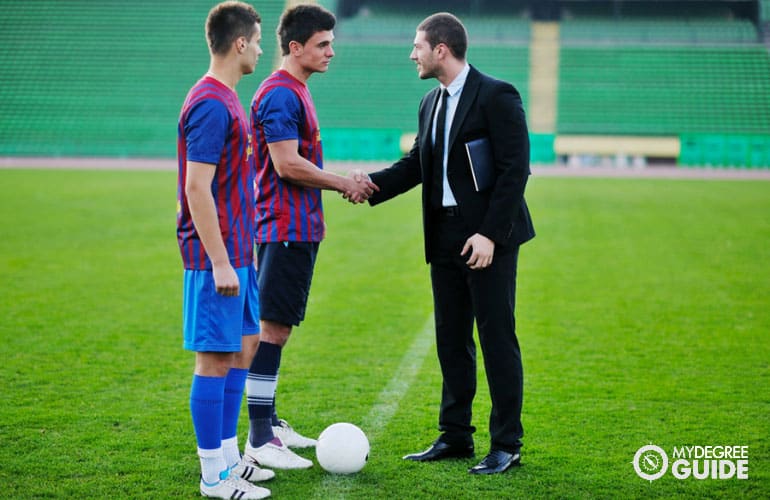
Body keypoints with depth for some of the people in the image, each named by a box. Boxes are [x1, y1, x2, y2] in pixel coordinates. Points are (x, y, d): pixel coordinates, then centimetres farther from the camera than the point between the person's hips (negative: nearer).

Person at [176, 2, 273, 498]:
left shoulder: (226, 100, 14)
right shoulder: (211, 105, -17)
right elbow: (196, 188, -21)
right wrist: (220, 262, -21)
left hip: (237, 253, 10)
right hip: (218, 258, -10)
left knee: (243, 349, 15)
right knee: (216, 360, -3)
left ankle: (228, 455, 25)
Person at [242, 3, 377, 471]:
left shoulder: (296, 91, 17)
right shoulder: (280, 94, -14)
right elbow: (287, 164, -21)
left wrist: (344, 184, 11)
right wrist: (343, 183, -11)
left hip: (301, 229, 10)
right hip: (286, 230, -10)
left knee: (277, 327, 15)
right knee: (273, 327, -8)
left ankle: (269, 422, 24)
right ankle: (259, 440, -4)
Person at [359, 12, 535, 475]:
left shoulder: (496, 96, -11)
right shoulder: (431, 102, 13)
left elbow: (515, 168, -16)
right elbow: (415, 164, 14)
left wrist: (489, 234, -21)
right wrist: (372, 184, -3)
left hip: (489, 238, -8)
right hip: (445, 238, 8)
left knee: (497, 339, -1)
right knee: (451, 340, 12)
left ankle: (507, 445, 7)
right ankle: (455, 436, 23)